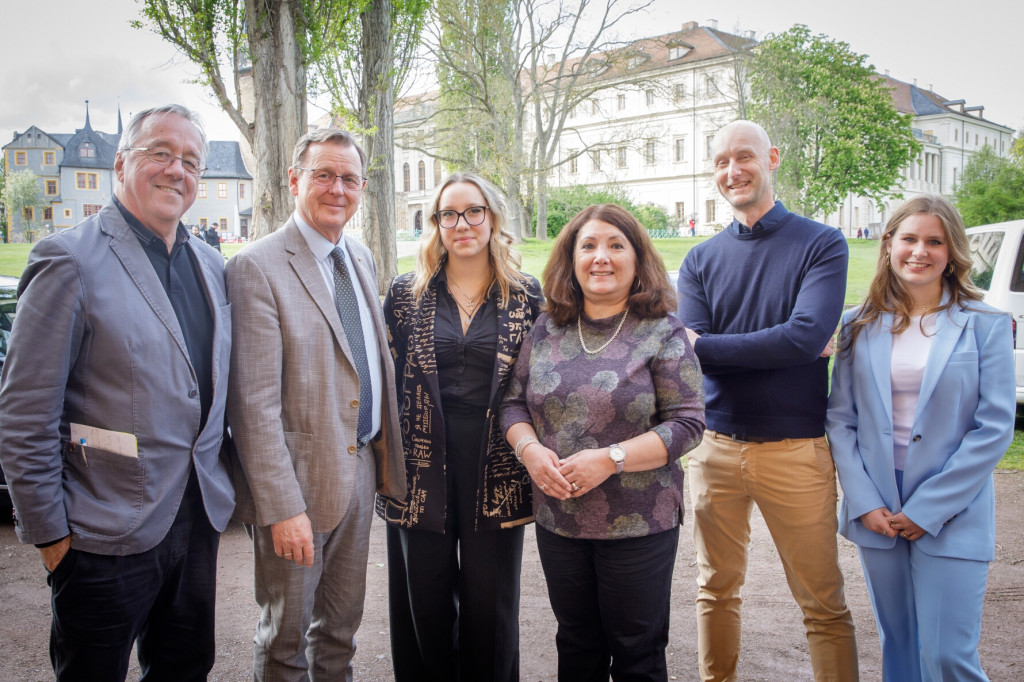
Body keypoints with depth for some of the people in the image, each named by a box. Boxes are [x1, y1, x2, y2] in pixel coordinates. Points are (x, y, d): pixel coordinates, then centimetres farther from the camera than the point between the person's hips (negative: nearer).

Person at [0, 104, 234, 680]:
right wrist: (49, 531, -11)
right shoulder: (72, 260, -12)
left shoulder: (212, 265, 9)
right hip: (108, 536, -6)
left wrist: (221, 488, 11)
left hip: (199, 523, 6)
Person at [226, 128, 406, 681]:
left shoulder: (361, 258, 9)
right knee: (286, 635, 12)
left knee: (342, 624, 22)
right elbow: (255, 402, -19)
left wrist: (384, 453, 9)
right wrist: (282, 508, -21)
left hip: (360, 467, 7)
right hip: (299, 476, -6)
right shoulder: (258, 267, -15)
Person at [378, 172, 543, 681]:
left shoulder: (526, 296, 2)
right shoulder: (406, 294, 4)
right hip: (421, 469, 1)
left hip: (496, 470, -1)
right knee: (425, 605, 13)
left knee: (490, 606, 10)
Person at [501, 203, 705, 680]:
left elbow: (687, 423, -11)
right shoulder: (546, 330, 5)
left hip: (638, 526, -3)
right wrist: (529, 449, -12)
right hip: (557, 519, 4)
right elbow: (513, 403, 8)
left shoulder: (663, 334, -7)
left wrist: (610, 459, -20)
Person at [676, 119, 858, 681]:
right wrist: (778, 347, -16)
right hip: (715, 445, 3)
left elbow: (808, 335, -18)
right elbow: (688, 352, -7)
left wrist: (706, 345, -13)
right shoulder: (701, 261, 7)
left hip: (796, 449, -3)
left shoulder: (821, 244, -2)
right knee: (716, 590, 16)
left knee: (823, 604, 6)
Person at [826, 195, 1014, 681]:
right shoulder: (860, 326, 5)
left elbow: (995, 427, -6)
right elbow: (840, 418, 3)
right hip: (876, 513, 3)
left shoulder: (986, 325, -1)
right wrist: (864, 502, -7)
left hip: (952, 515, -2)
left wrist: (928, 508, -11)